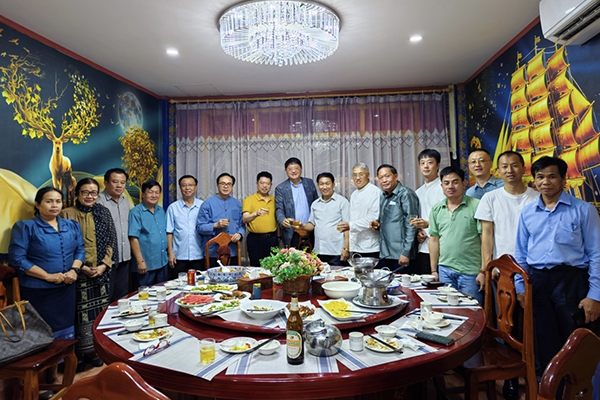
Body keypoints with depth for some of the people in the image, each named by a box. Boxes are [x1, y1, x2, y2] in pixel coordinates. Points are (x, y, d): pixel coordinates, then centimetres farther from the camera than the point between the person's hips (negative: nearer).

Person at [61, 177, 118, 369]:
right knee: (80, 313, 0)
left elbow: (111, 241, 7)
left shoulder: (104, 213, 8)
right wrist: (80, 267, -12)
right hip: (78, 273, -3)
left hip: (101, 272, 3)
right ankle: (78, 354, 16)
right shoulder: (67, 214, -2)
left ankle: (95, 350, 22)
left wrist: (104, 265, -5)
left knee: (99, 312, 8)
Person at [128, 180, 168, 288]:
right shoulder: (136, 212, -10)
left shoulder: (161, 211, 11)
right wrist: (140, 261, -18)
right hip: (146, 266, -7)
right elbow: (133, 238, -15)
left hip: (162, 263, 7)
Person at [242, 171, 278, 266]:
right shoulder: (249, 199, 0)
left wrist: (278, 236, 11)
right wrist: (256, 213, -28)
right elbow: (244, 219, -10)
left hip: (272, 238, 3)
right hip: (256, 238, -3)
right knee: (256, 267, 0)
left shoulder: (274, 200, 13)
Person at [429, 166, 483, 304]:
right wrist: (434, 270, 10)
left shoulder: (476, 206, -5)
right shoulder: (436, 209, 8)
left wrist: (483, 271, -9)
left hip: (470, 272, -4)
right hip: (445, 270, 4)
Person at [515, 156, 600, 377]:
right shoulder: (527, 212, 8)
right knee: (545, 344, 14)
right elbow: (520, 253, 12)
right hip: (537, 282, 3)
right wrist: (520, 287, 7)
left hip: (571, 282, -3)